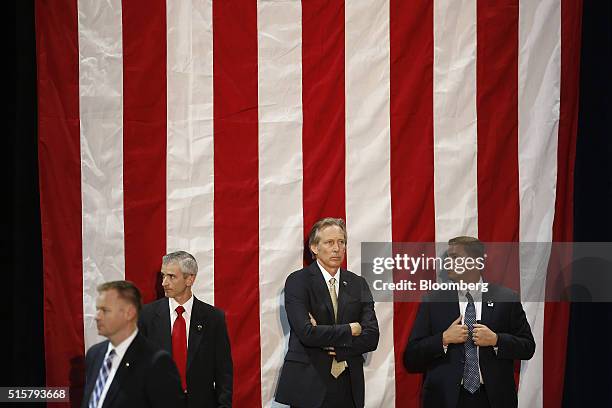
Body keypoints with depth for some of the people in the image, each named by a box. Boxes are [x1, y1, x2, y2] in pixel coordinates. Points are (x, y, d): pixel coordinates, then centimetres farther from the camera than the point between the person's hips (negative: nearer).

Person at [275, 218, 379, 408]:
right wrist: (350, 330, -7)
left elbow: (371, 337, 1)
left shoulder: (358, 284, 9)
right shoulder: (298, 281, -3)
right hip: (309, 385, -3)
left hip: (349, 388, 3)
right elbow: (306, 333, -16)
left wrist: (333, 345, -11)